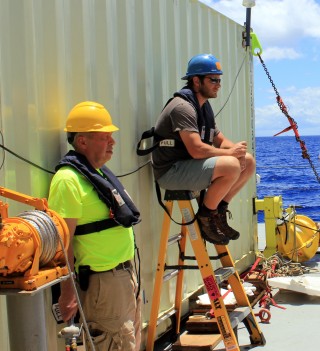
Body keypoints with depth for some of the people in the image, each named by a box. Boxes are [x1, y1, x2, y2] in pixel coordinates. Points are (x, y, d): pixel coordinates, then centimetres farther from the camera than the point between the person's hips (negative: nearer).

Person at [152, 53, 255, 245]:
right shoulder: (183, 106, -18)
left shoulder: (204, 106, 14)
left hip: (191, 166, 10)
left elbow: (220, 140, 17)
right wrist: (230, 152, -16)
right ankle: (205, 216, -10)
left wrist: (236, 149, -6)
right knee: (232, 166, -29)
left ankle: (218, 211, 10)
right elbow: (196, 150, -27)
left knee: (248, 161, 5)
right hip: (172, 171, -10)